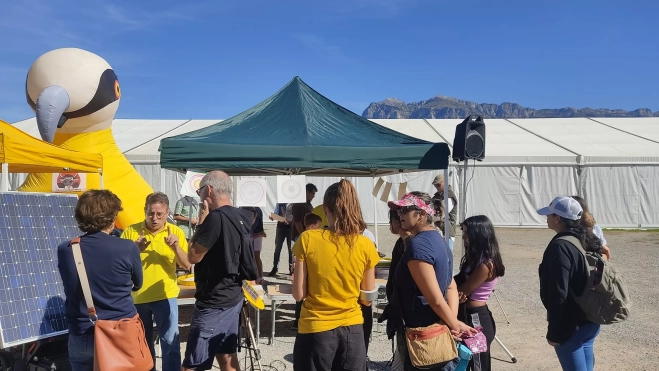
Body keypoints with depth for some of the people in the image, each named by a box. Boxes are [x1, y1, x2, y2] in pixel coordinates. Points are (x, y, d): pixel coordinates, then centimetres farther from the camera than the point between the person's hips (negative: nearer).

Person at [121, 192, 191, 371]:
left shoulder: (176, 232, -3)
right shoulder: (130, 232, -4)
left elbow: (186, 265, -5)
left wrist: (176, 247, -21)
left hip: (165, 296, -1)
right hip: (137, 297, 1)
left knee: (170, 342, 0)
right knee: (143, 343, 18)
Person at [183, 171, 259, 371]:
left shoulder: (216, 218, -22)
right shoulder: (240, 217, 6)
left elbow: (193, 256, -15)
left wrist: (201, 222, -9)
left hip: (213, 303, -9)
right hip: (232, 298, 9)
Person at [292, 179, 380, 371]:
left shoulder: (307, 239, -12)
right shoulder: (366, 245, -8)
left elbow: (299, 294, -9)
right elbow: (367, 299, 1)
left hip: (315, 330, -1)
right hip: (352, 330, 2)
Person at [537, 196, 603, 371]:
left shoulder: (560, 246, -21)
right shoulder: (588, 239, 5)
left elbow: (559, 293, -23)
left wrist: (554, 332, -16)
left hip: (571, 324, -8)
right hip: (592, 320, 8)